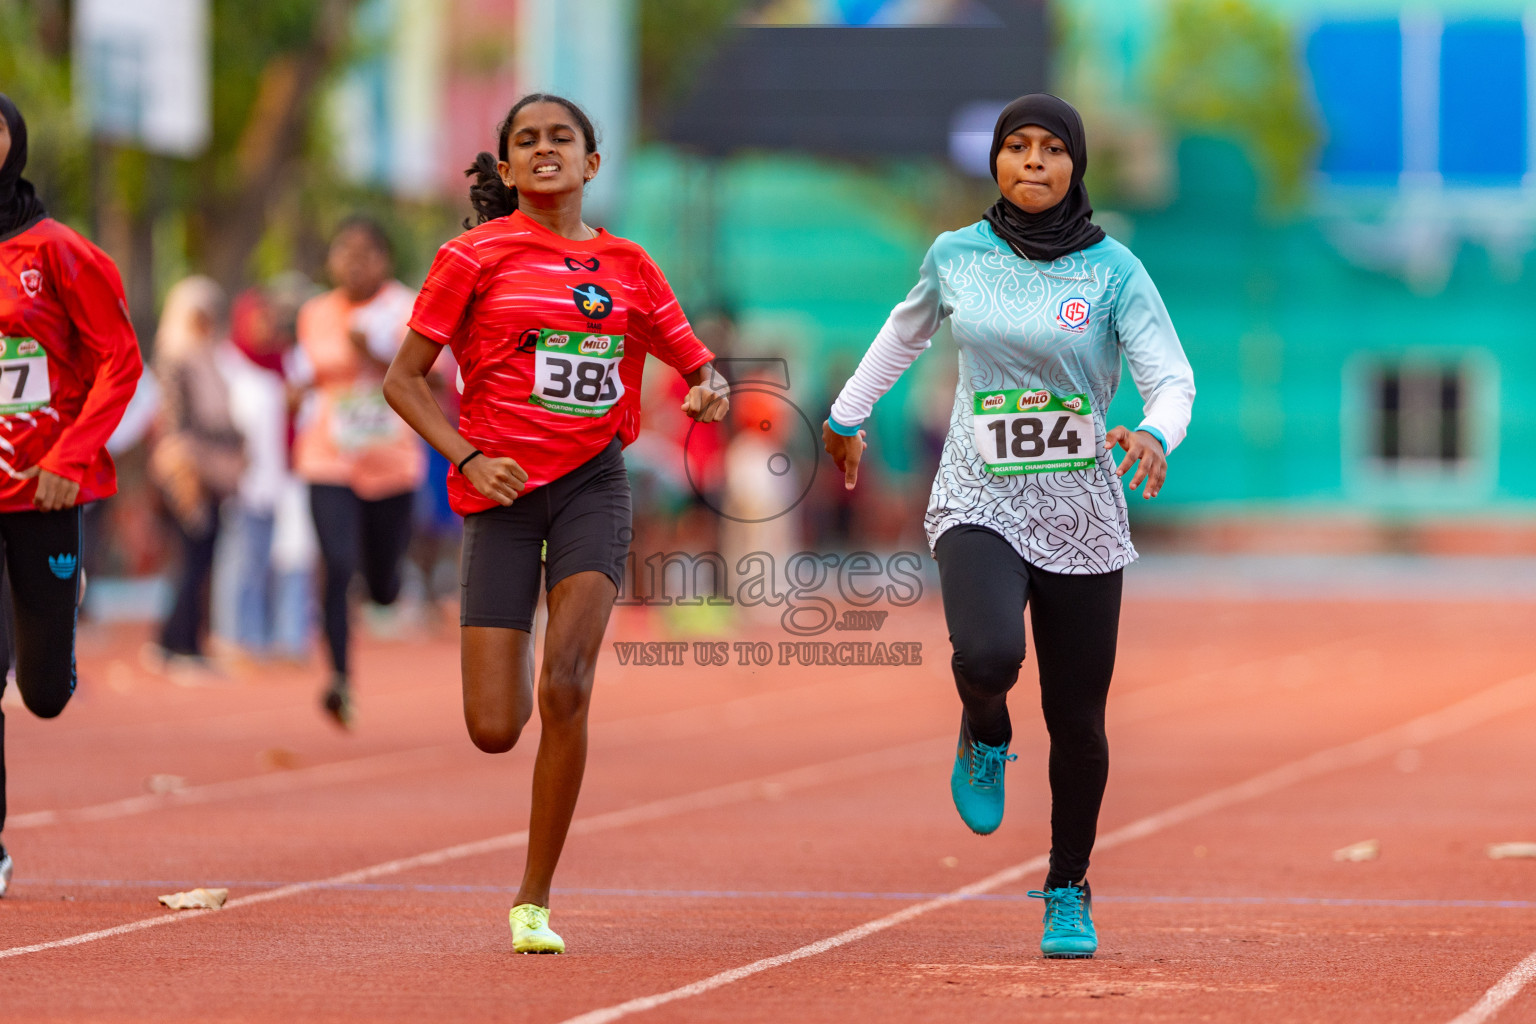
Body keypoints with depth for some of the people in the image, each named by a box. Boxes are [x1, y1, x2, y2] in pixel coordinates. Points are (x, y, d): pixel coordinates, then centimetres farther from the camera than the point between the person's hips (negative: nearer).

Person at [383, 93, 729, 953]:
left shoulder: (626, 266, 9)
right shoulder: (477, 256, 0)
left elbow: (697, 362, 18)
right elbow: (403, 378, 2)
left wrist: (711, 391, -7)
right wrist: (468, 457, -12)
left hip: (592, 482, 1)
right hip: (503, 493, -1)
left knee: (566, 689, -20)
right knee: (495, 730, -6)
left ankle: (536, 899, -8)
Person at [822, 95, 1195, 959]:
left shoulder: (1113, 269, -3)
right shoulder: (957, 256, 4)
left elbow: (1173, 377, -9)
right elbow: (907, 330, 24)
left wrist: (1155, 434, -30)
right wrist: (849, 415, 31)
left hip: (1080, 515, 0)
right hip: (979, 505, 0)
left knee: (1078, 722, 3)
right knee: (988, 656, -29)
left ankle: (1069, 890, 25)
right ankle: (987, 739, 8)